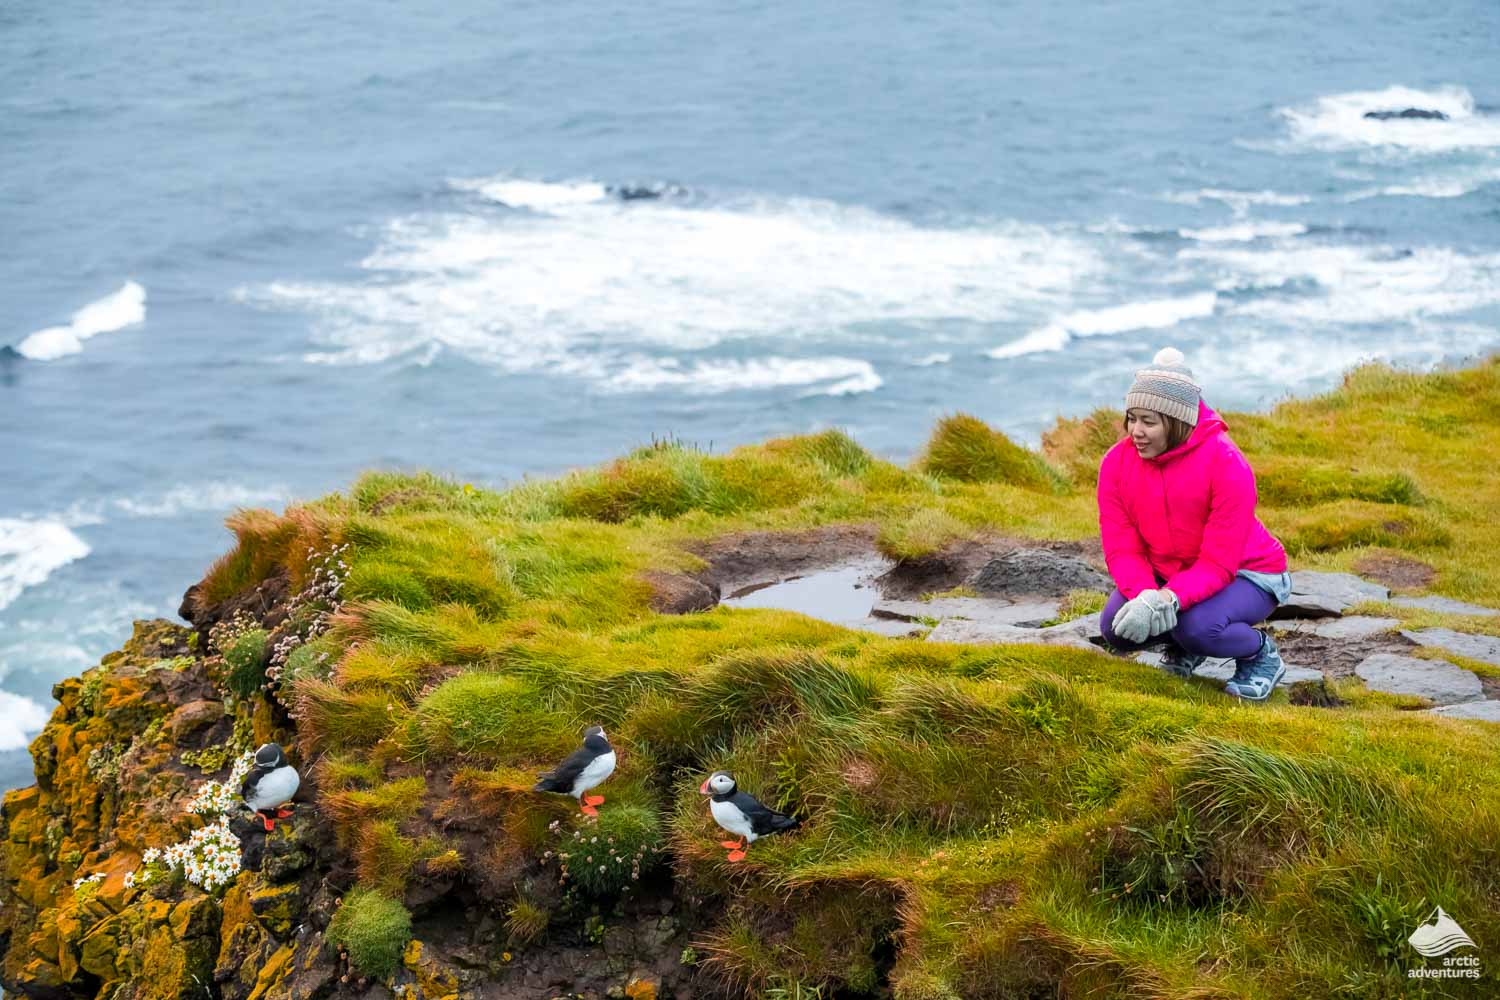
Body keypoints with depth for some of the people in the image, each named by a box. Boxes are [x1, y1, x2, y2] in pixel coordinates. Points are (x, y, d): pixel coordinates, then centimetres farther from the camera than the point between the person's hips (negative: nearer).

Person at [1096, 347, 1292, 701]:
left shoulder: (1226, 464, -27)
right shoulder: (1117, 462, -13)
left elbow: (1219, 563, -28)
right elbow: (1121, 550, -13)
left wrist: (1168, 599, -45)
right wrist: (1146, 597, -35)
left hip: (1244, 574, -5)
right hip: (1166, 576, 5)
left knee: (1198, 625, -35)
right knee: (1116, 626, -21)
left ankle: (1261, 653, -1)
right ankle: (1182, 646, 12)